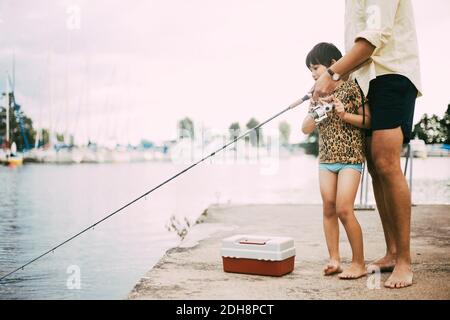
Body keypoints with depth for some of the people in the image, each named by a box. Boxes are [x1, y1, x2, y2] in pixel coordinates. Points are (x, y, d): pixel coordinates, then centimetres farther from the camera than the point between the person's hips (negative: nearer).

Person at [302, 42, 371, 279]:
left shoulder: (352, 87, -4)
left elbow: (368, 120, -5)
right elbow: (306, 129, 9)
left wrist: (344, 115, -18)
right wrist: (318, 112, -8)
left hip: (350, 156, -6)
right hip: (326, 158, 6)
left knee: (344, 210, -13)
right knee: (329, 209, 2)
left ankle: (359, 263, -2)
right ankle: (334, 260, 9)